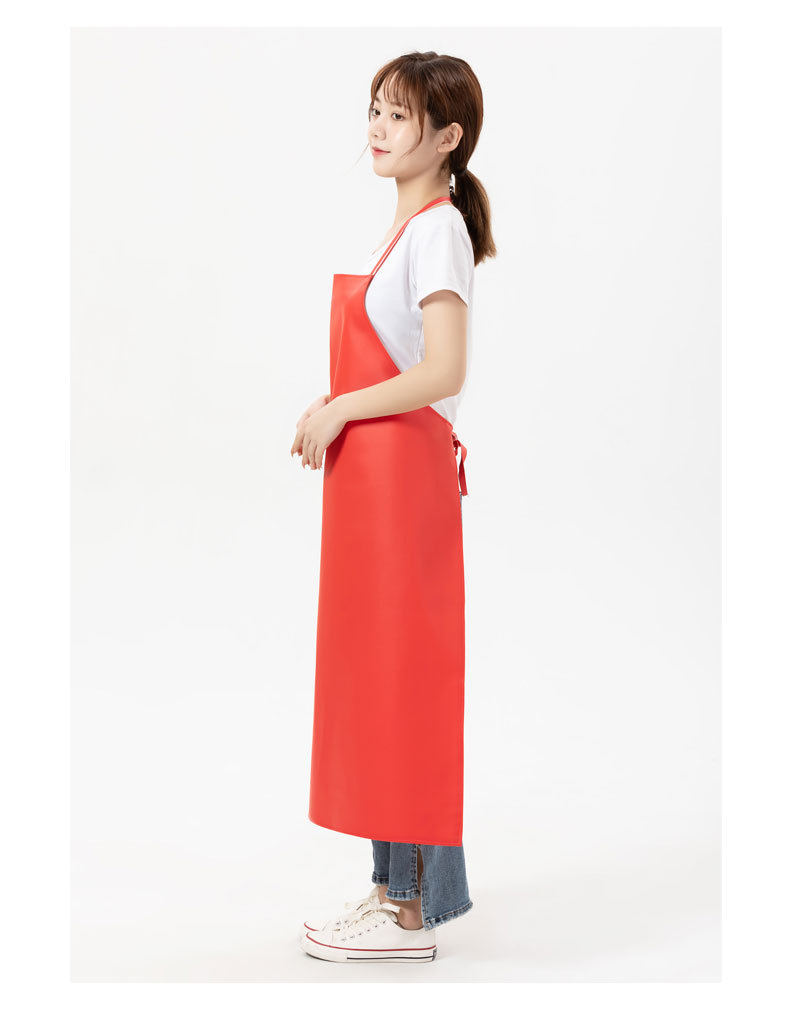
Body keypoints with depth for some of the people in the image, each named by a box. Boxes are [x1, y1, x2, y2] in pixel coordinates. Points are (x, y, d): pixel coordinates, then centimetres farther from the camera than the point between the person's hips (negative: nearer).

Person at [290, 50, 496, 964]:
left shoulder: (438, 230, -13)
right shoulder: (408, 228, 16)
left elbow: (442, 372, -23)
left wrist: (340, 409, -13)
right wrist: (332, 412, 7)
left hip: (403, 471, -10)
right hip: (373, 473, 10)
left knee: (401, 673, -3)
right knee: (374, 670, 13)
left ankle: (411, 909, 9)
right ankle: (399, 883, 25)